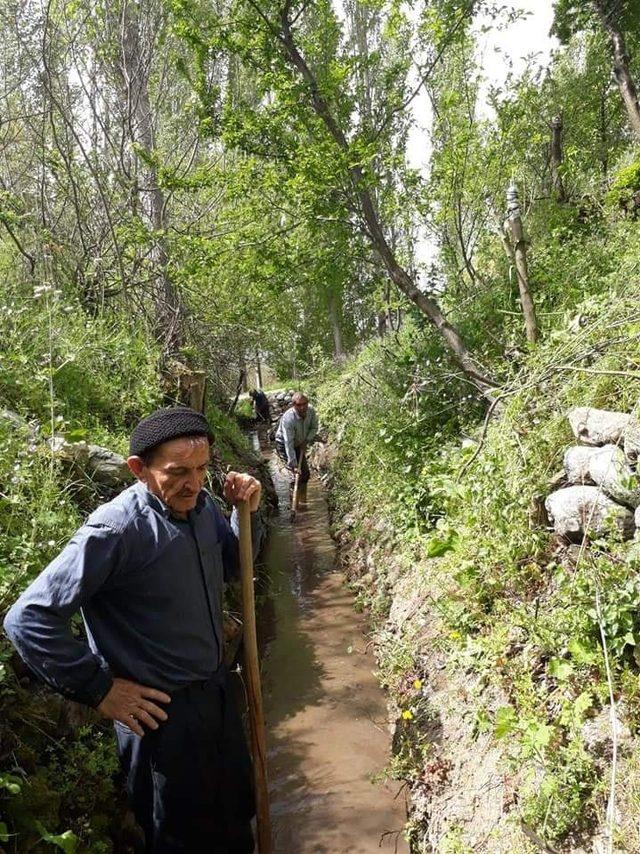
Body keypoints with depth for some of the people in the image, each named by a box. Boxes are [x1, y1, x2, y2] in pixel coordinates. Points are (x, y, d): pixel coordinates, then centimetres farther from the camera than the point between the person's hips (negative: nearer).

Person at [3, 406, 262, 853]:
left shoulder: (202, 504, -6)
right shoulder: (115, 530, -28)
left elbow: (231, 566, 12)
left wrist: (247, 513, -7)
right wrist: (101, 689, -18)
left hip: (217, 690, 7)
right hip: (161, 712, -6)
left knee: (236, 815, 27)